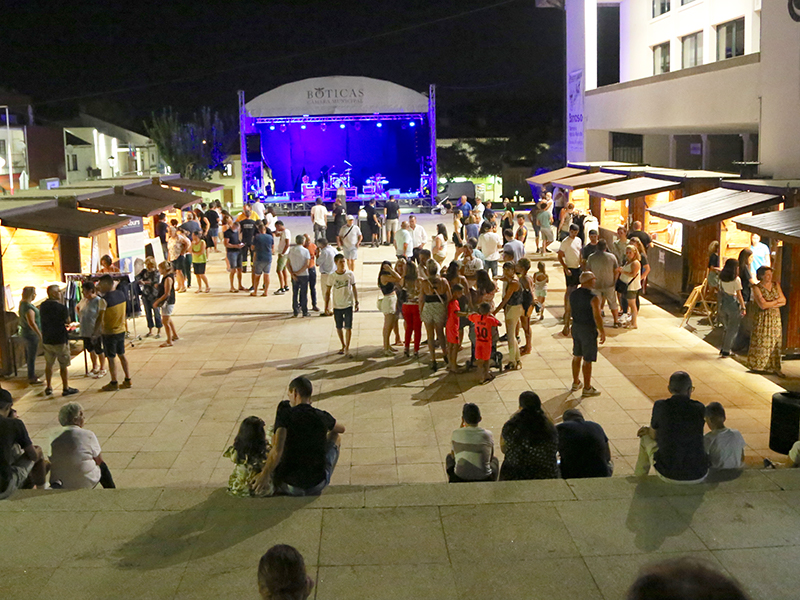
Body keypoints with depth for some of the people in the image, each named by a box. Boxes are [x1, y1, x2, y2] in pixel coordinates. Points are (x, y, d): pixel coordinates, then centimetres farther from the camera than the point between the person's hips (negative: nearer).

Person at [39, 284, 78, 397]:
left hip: (46, 340, 6)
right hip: (60, 340, -6)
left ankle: (48, 388, 24)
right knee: (63, 365, 5)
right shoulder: (61, 307, -19)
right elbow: (67, 321, -6)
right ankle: (66, 388, 10)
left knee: (48, 364, 17)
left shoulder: (43, 306, 1)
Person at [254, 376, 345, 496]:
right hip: (317, 486, 1)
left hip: (289, 487, -1)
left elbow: (277, 451, -25)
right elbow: (341, 429, 23)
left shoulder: (285, 413, -12)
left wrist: (265, 474, -18)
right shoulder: (323, 417, -1)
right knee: (335, 437, 25)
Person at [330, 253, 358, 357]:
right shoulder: (332, 276, -4)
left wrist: (356, 302, 6)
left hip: (348, 304, -1)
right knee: (339, 327, 11)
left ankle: (347, 349, -1)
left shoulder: (350, 274, -3)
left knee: (348, 327, -7)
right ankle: (343, 346, 29)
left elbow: (354, 288, 7)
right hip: (337, 305, 1)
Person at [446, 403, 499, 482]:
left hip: (460, 480, 0)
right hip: (484, 480, 0)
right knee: (495, 460, 34)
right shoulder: (488, 435, -6)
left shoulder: (455, 434, -8)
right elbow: (490, 458, 10)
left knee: (449, 458, 32)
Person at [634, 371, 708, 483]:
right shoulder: (699, 409, -2)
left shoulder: (660, 406, -8)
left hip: (669, 474, -2)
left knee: (645, 438, 26)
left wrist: (648, 430, 33)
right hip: (698, 476, 2)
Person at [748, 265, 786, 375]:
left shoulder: (776, 285, 8)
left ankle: (775, 367, 10)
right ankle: (757, 366, 10)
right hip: (762, 318, -5)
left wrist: (770, 304, -13)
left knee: (775, 343, 4)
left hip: (775, 318, 5)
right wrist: (777, 301, -7)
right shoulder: (757, 288, -8)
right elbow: (762, 305, -18)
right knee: (761, 342, -1)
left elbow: (784, 301, 2)